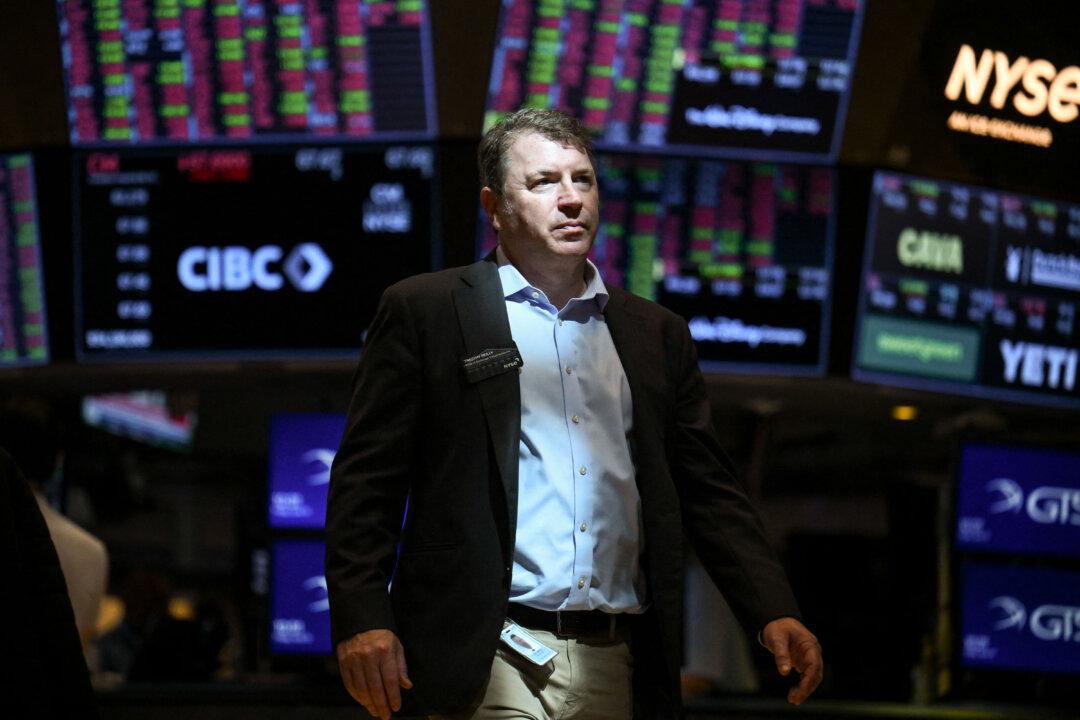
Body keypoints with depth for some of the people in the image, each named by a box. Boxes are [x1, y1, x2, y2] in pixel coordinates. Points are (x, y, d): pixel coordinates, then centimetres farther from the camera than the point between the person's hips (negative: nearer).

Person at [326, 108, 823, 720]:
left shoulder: (657, 336, 18)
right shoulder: (423, 312, 6)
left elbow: (709, 492, 17)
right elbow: (366, 481, 2)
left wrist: (776, 614, 3)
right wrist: (361, 621, -10)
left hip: (618, 669, 4)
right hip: (491, 665, -4)